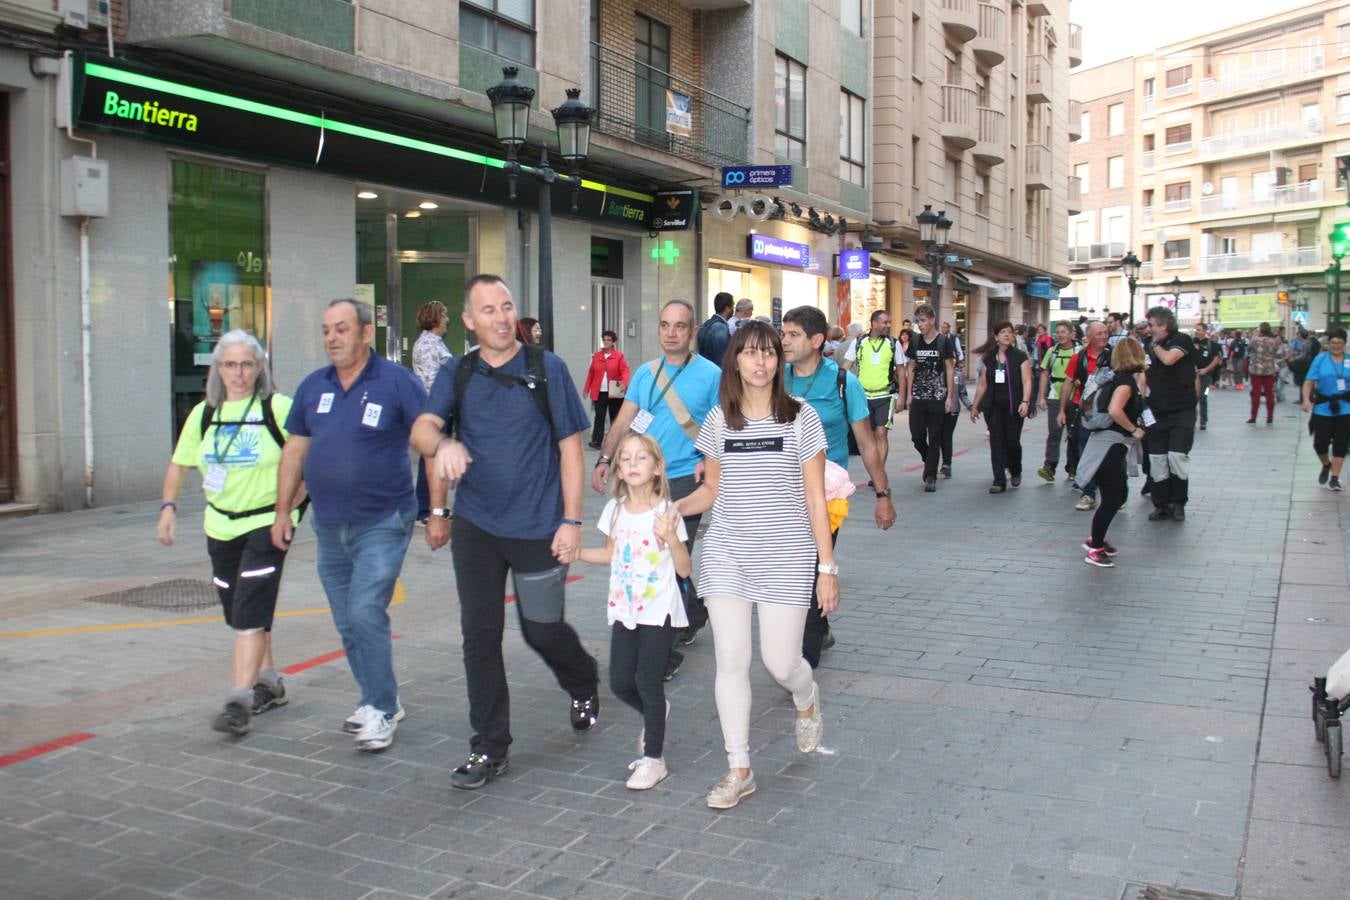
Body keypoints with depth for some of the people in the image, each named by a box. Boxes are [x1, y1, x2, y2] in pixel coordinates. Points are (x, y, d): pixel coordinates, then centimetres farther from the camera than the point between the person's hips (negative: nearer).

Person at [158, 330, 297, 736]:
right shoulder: (204, 414, 6)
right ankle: (269, 682, 32)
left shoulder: (278, 409, -10)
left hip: (267, 524, -6)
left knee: (250, 611, -13)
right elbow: (179, 464, 14)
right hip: (221, 525, 6)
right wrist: (168, 508, 3)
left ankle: (239, 702, -11)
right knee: (238, 611, 15)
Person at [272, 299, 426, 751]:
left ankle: (381, 710, 2)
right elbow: (295, 450, 15)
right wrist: (283, 512, 14)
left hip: (382, 523, -6)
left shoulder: (396, 382, -9)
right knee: (348, 624, 12)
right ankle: (381, 701, 28)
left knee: (366, 614, -13)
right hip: (330, 527, 6)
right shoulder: (313, 386, 7)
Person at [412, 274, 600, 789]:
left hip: (538, 529, -2)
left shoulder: (547, 369, -3)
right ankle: (488, 748, 16)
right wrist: (443, 442, -29)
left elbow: (570, 446, -4)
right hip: (475, 528, 3)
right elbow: (421, 429, -8)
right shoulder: (456, 375, 5)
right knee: (480, 636, 4)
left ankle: (584, 685, 39)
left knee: (542, 630, 6)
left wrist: (571, 520, -9)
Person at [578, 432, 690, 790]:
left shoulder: (666, 512, -12)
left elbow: (685, 569, -12)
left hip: (659, 611, -5)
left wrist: (670, 537, -28)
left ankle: (653, 758, 13)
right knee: (620, 682, 6)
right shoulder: (615, 509, 2)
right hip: (624, 610, 5)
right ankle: (655, 714, 38)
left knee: (647, 680, -3)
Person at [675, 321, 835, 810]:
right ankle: (739, 769, 14)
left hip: (787, 558, -2)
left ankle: (807, 698, 38)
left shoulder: (801, 418, -4)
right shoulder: (718, 421, 4)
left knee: (781, 663, 0)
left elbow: (816, 500, -3)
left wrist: (827, 568, -5)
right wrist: (671, 509, -4)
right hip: (727, 555, 3)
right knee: (731, 661, 1)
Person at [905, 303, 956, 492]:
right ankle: (930, 461, 29)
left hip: (938, 398, -3)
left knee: (934, 438, 0)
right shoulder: (915, 341, 6)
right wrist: (909, 394, 6)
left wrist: (950, 397, -6)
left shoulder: (943, 342, -3)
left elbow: (950, 369, -1)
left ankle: (930, 477, 5)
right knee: (917, 436, 1)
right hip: (918, 398, 3)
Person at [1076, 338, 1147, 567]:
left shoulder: (1117, 378, 13)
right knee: (1111, 500, -4)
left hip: (1112, 446, 10)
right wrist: (1134, 430, -16)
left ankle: (1096, 539, 28)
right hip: (1110, 446, -10)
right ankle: (1094, 550, 3)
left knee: (1118, 497, 17)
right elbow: (1115, 410, -29)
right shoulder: (1126, 380, -14)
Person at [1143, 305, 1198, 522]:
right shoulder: (1149, 347, 10)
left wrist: (1155, 345, -5)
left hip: (1182, 410, -5)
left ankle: (1178, 503, 4)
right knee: (1157, 459, 2)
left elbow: (1168, 359, -24)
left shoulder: (1182, 340, -6)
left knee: (1177, 455, -14)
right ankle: (1161, 504, 13)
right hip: (1157, 412, 5)